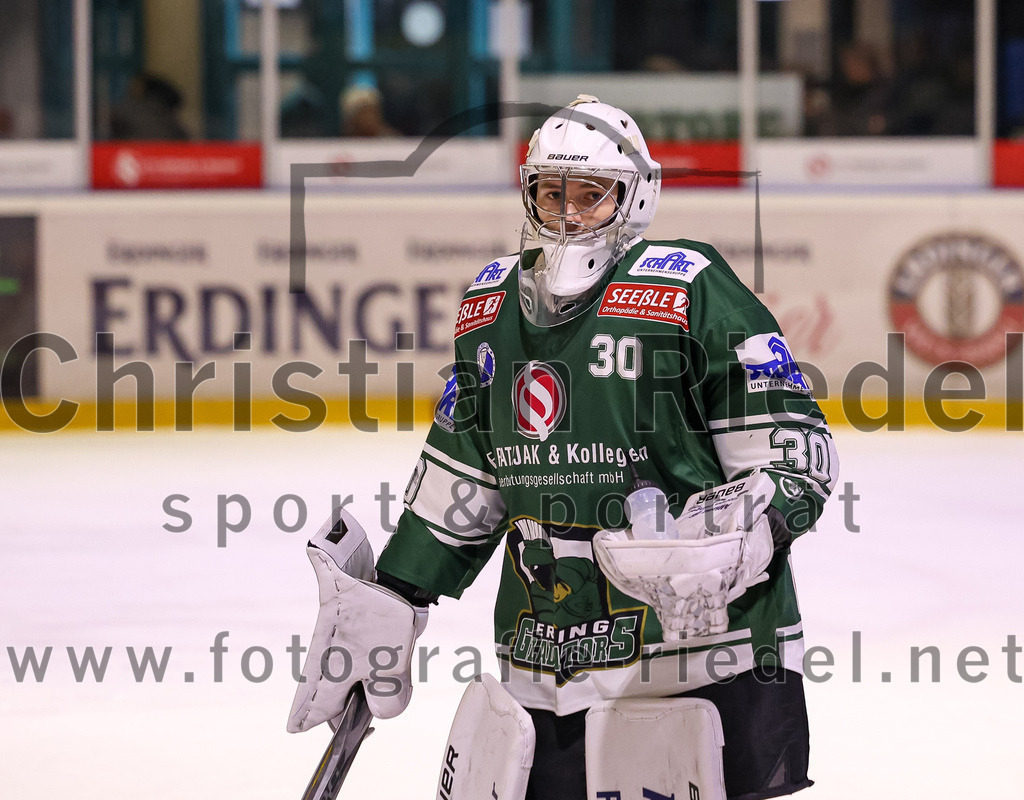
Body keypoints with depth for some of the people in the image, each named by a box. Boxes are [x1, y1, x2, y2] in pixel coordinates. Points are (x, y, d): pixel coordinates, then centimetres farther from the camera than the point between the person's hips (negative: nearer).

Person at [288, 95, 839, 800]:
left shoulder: (691, 291, -8)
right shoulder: (491, 309, 12)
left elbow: (797, 450, -11)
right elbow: (462, 479, 23)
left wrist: (727, 546, -28)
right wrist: (390, 603, 18)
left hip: (700, 636, -6)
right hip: (541, 658, 6)